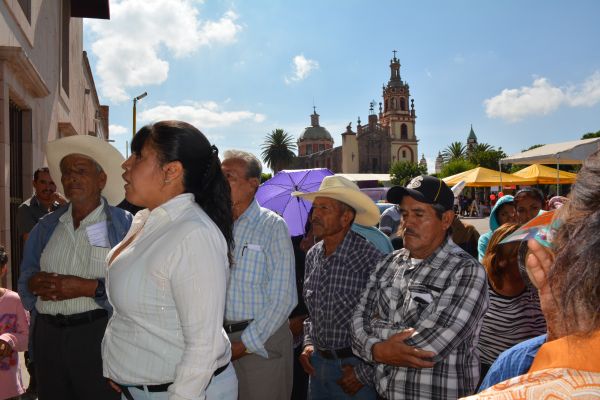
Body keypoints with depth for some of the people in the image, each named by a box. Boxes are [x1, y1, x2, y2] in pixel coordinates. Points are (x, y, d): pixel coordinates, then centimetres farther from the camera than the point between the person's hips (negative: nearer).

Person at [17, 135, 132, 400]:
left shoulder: (123, 225, -6)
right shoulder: (46, 227, 12)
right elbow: (25, 275, 15)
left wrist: (88, 287, -22)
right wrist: (34, 283, -7)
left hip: (100, 335, -5)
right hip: (47, 335, 5)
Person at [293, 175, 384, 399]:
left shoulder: (371, 259, -20)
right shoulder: (312, 255, 2)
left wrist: (365, 372, -14)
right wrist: (308, 343, 6)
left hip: (353, 366, -6)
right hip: (317, 362, 6)